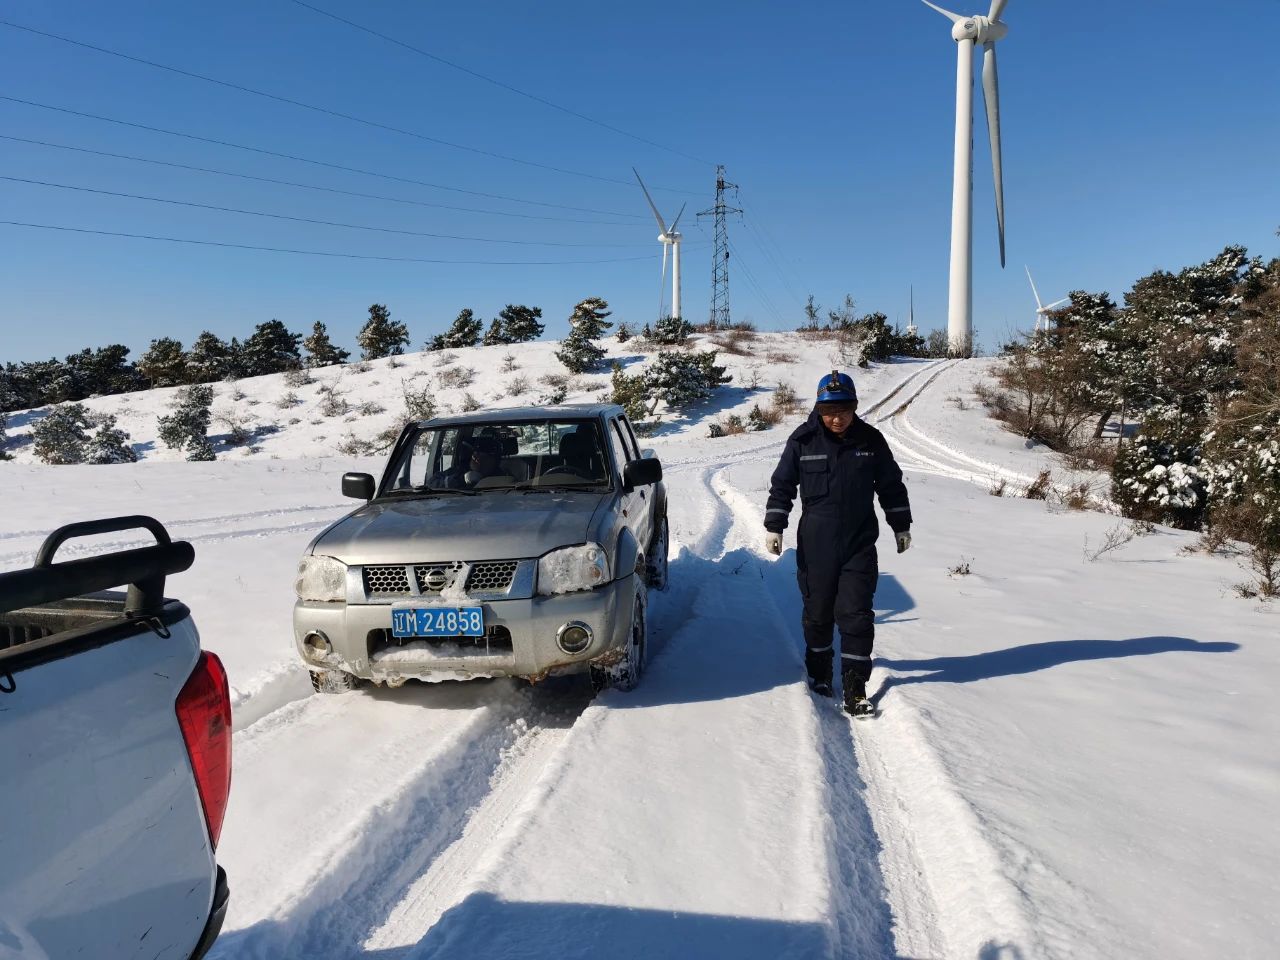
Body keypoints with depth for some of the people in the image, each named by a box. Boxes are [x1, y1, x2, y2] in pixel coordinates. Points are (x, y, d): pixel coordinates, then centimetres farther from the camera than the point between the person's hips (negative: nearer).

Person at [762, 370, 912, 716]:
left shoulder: (871, 440, -1)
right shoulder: (803, 441, -5)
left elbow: (891, 485, 12)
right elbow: (781, 485, 2)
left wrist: (901, 526, 15)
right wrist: (774, 526, -3)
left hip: (860, 545, 0)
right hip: (815, 545, 0)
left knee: (856, 615, -3)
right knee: (817, 612, 11)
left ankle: (855, 688, 5)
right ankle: (819, 670, 34)